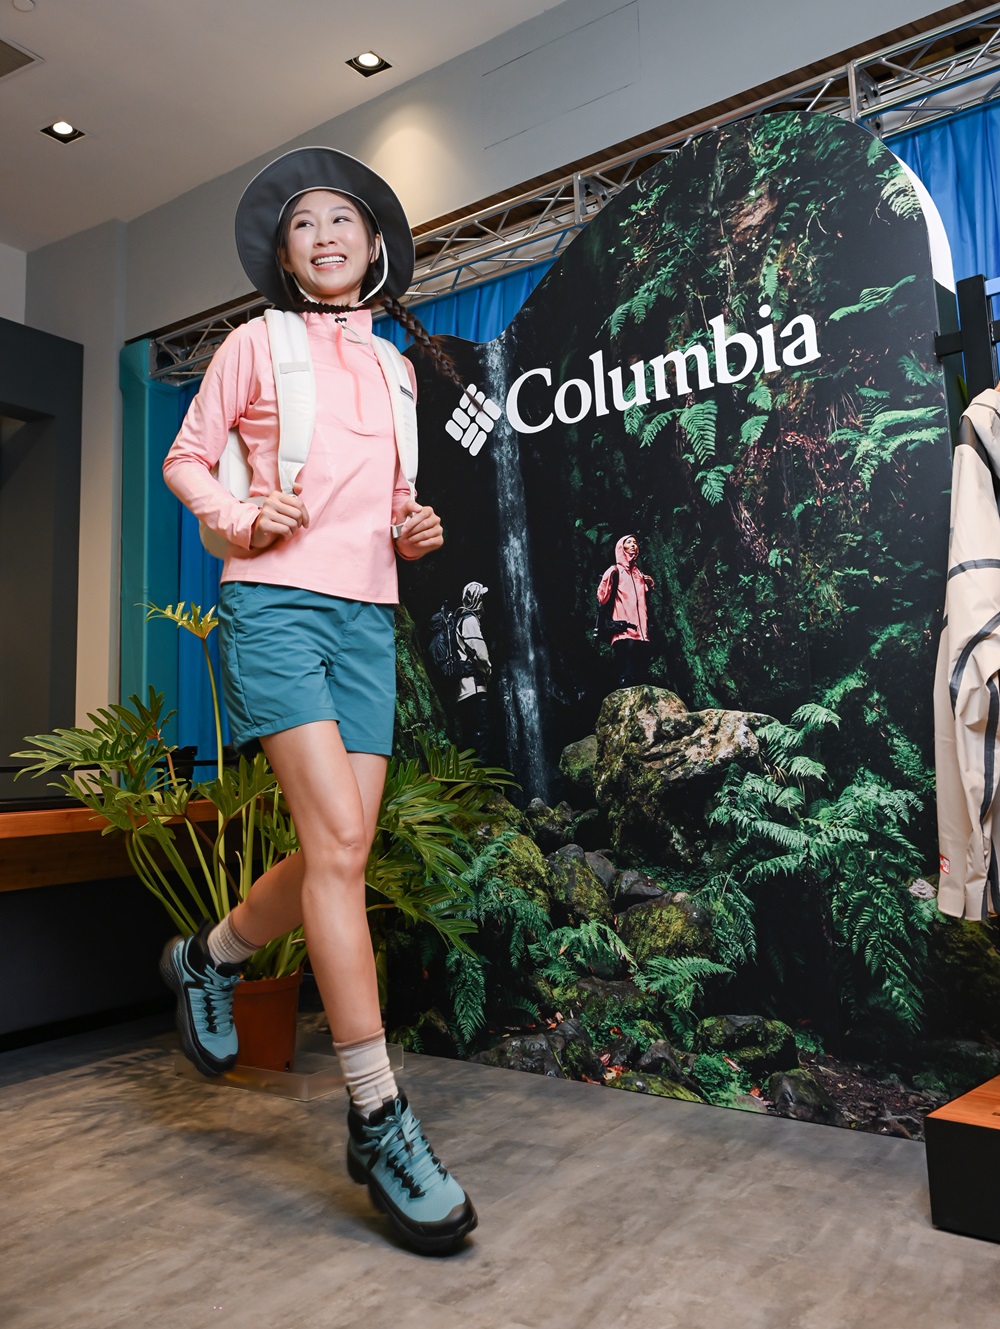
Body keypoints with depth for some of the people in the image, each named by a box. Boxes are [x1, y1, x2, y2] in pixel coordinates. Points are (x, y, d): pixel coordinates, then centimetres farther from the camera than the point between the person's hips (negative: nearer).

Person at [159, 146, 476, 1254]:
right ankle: (378, 1119, -9)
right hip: (276, 599, -5)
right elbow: (186, 460, 9)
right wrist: (241, 521, -9)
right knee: (337, 844, -17)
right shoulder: (256, 344, 8)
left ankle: (207, 958, 32)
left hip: (365, 615, 5)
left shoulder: (392, 365, 20)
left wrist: (411, 528, 6)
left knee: (339, 856, 1)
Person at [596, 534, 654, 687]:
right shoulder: (616, 571, 5)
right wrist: (608, 576, -19)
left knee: (643, 680, 2)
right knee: (627, 680, -15)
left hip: (642, 632, 6)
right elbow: (602, 598, -7)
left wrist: (649, 585, 17)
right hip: (624, 632, -6)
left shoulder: (639, 574, 23)